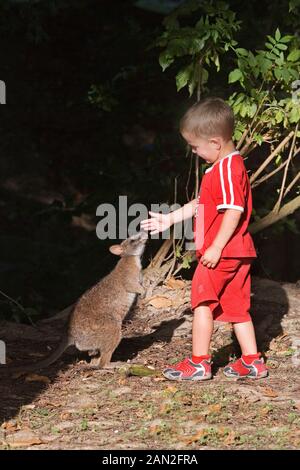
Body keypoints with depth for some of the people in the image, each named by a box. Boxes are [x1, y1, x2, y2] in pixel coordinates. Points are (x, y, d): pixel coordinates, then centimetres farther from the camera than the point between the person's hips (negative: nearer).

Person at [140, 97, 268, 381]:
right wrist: (170, 219, 22)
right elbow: (201, 205, 23)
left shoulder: (226, 168, -18)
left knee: (203, 301, -2)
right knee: (236, 306, 13)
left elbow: (234, 211, -25)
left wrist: (216, 247, -24)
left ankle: (199, 363, 2)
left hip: (221, 252, -10)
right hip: (238, 252, 10)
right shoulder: (228, 166, 16)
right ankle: (252, 362, 16)